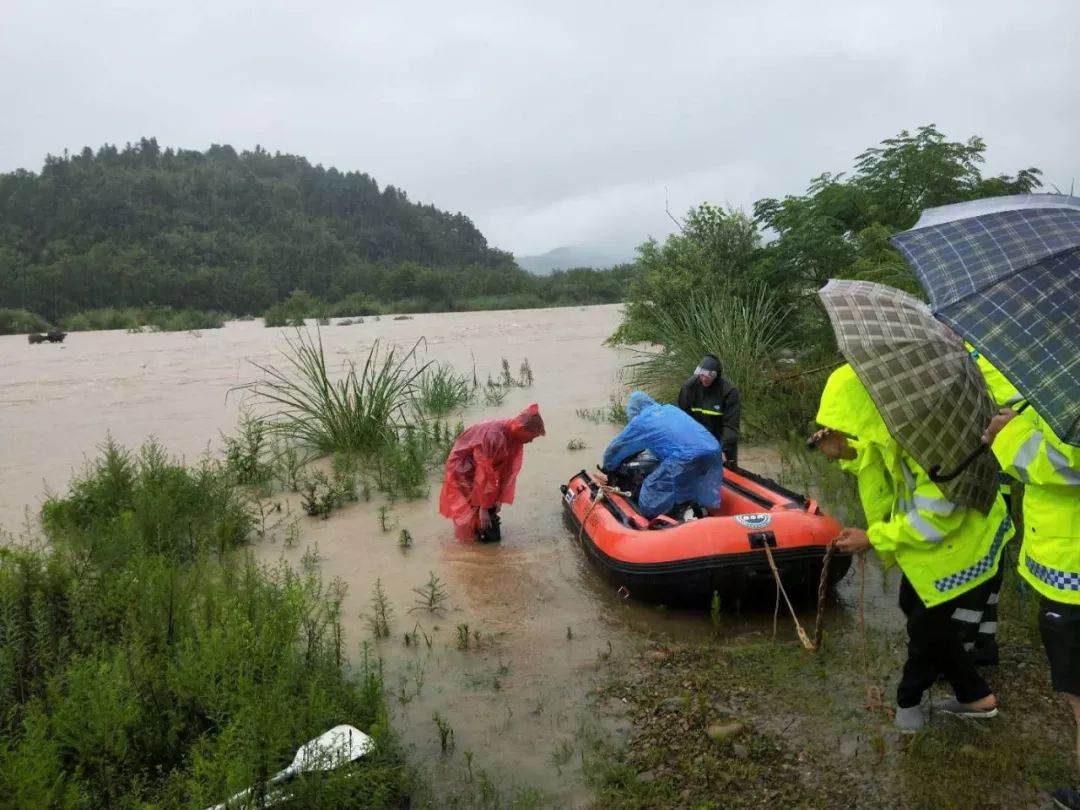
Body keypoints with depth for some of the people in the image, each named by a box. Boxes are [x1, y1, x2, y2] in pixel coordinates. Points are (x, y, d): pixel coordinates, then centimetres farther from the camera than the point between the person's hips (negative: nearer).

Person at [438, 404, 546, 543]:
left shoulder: (513, 435, -13)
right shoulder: (495, 437, -39)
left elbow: (508, 469, -6)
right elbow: (484, 473, -34)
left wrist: (499, 499, -5)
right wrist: (483, 508, -29)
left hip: (480, 464, 8)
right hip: (462, 466, -8)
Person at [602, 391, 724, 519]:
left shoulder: (639, 422, 19)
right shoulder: (671, 409, 34)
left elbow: (615, 448, 32)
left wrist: (607, 467, 50)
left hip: (686, 458, -6)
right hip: (712, 451, 7)